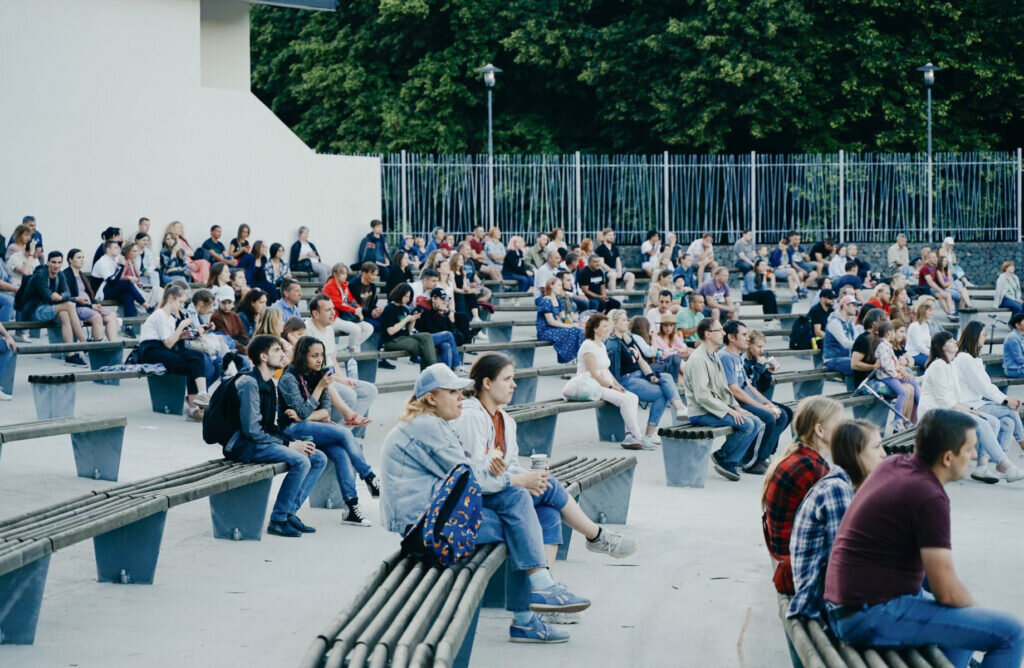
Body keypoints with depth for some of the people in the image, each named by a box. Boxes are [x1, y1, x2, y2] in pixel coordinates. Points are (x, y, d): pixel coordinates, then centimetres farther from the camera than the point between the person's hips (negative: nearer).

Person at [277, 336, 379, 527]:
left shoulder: (319, 375, 10)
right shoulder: (289, 378, -9)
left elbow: (326, 411, 5)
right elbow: (304, 412, -15)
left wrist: (304, 416, -13)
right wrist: (320, 387, -17)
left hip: (315, 426, 6)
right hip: (293, 429, -6)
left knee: (341, 453, -25)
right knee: (344, 433, -26)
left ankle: (351, 507, -29)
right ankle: (370, 479, -14)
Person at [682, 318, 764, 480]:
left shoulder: (714, 357, 17)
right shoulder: (698, 359, -15)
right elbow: (702, 395, -22)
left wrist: (736, 407, 5)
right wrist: (729, 411, -19)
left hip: (719, 409, 10)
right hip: (702, 413, -10)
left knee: (757, 423, -1)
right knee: (747, 424, -22)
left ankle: (730, 460, 2)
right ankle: (725, 460, -8)